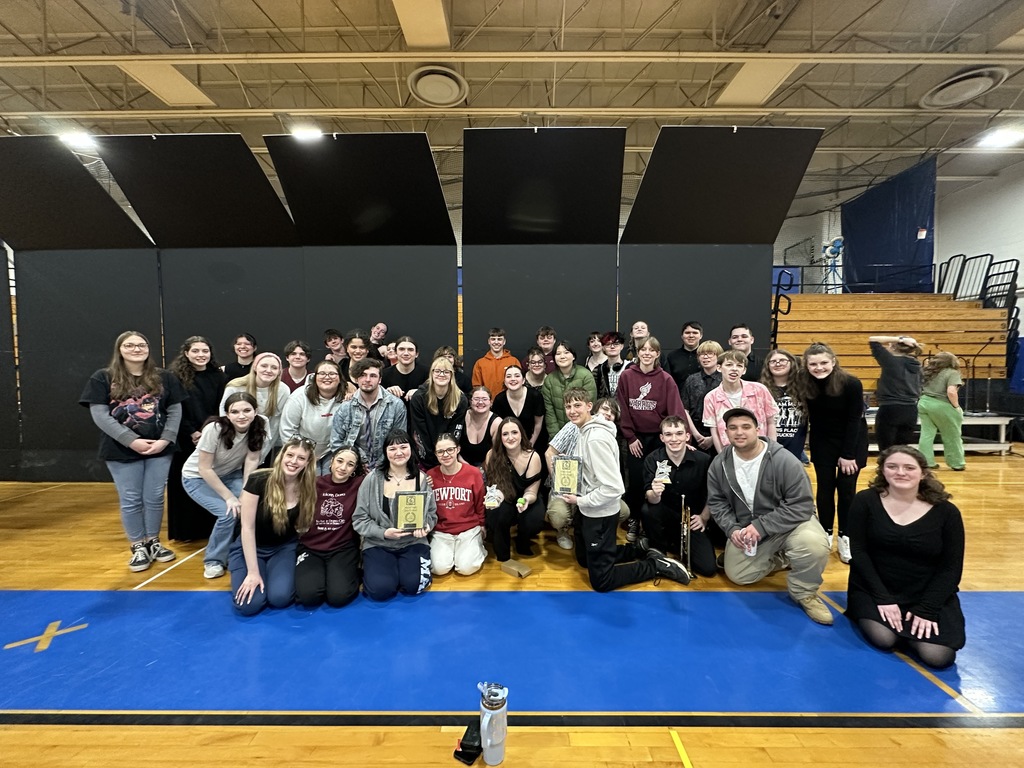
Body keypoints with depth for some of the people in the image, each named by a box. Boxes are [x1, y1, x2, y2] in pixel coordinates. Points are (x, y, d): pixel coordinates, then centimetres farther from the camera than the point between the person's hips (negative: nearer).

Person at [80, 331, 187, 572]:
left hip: (160, 449, 2)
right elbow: (99, 415, -8)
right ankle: (138, 547, 22)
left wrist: (165, 439, -10)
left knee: (155, 498, 9)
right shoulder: (102, 379, -1)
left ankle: (153, 542, 26)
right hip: (122, 451, -2)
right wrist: (131, 440, -16)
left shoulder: (165, 378, 5)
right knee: (130, 501, 7)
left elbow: (175, 412, 4)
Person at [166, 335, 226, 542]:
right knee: (186, 486, 5)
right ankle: (186, 531, 18)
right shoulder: (175, 376, -4)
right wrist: (192, 433, -12)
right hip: (185, 441, -2)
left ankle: (211, 529, 17)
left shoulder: (218, 377, 5)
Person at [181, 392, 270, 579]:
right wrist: (229, 497, -23)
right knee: (229, 513, -22)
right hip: (197, 477, -3)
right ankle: (214, 560, 2)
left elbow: (252, 460, -15)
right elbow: (204, 469, -24)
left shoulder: (261, 425, -22)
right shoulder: (214, 429, -32)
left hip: (230, 474, 3)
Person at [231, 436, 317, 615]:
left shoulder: (307, 488, -13)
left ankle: (279, 573, 12)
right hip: (250, 547, -1)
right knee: (249, 605, -19)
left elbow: (303, 527, 2)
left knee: (280, 598, -21)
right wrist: (253, 572, -18)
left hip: (284, 548, 1)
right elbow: (247, 528, -19)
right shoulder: (258, 480, -23)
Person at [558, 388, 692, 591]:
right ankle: (640, 549, 32)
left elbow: (613, 488, -29)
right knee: (584, 559, 27)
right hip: (587, 510, 10)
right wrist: (577, 499, 1)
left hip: (600, 514, -10)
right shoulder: (583, 430, 3)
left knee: (601, 581, 1)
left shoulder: (596, 438, -27)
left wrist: (579, 501, -18)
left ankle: (659, 565, 11)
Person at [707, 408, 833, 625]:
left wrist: (761, 526, -30)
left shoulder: (784, 460, -24)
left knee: (814, 544, -34)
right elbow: (716, 502, 0)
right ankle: (781, 559, 25)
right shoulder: (719, 464, -10)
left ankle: (803, 592, -3)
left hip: (788, 522, -4)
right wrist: (732, 529, -18)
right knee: (737, 575, -1)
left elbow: (802, 506, -24)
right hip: (745, 528, 4)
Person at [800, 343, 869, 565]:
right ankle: (825, 535, 17)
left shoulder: (851, 384, -24)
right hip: (822, 442, 2)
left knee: (846, 489, 0)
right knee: (825, 488, 3)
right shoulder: (805, 384, -18)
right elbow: (810, 416, -6)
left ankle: (845, 538, 14)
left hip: (852, 441, -2)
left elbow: (854, 420, -18)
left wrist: (848, 454, -16)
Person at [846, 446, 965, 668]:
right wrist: (882, 598, -16)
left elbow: (951, 568, -3)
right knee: (883, 639, -23)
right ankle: (866, 614, 11)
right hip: (874, 590, -1)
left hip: (929, 596, 2)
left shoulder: (946, 512, -6)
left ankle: (917, 621, 15)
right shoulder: (865, 501, -8)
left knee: (937, 657, -17)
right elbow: (858, 553, -9)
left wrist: (926, 609, -12)